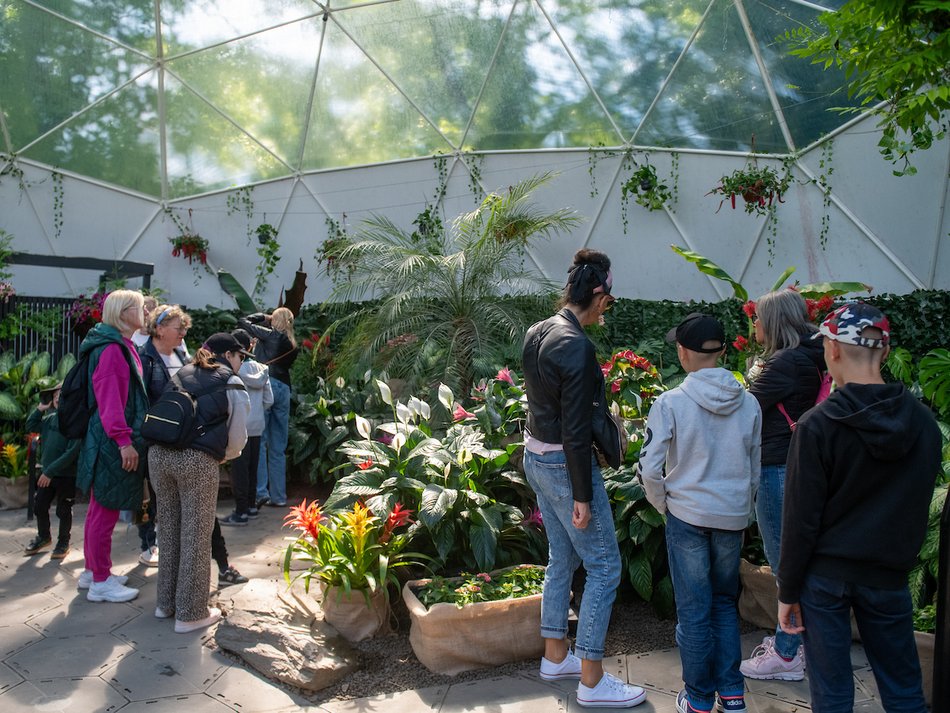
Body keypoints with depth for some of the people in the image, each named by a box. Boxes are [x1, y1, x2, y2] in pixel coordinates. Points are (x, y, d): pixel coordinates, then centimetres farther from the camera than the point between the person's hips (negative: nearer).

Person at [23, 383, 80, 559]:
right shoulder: (50, 418, 4)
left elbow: (73, 451, -23)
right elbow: (30, 427, 20)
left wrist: (51, 471, -23)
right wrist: (40, 409, 4)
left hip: (67, 474, -6)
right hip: (47, 472, 6)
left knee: (63, 510, 7)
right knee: (39, 507, 15)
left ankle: (63, 543, 24)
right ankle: (43, 537, 37)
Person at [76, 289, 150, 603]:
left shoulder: (122, 347, 15)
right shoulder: (111, 349, -16)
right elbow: (109, 398, -23)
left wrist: (131, 438, 19)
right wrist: (123, 439, -25)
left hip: (114, 442, 10)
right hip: (113, 444, -10)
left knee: (100, 509, 18)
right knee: (106, 510, -2)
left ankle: (93, 571, 30)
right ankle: (101, 582, 7)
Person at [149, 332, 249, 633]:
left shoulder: (181, 374, 21)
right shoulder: (232, 385, 7)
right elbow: (236, 438, 5)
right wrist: (221, 456, 27)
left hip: (159, 453, 5)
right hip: (198, 460, -5)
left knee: (169, 530, 19)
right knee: (196, 537, 5)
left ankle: (166, 602, 31)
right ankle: (190, 614, 12)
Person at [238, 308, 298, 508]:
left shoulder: (270, 334, 1)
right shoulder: (292, 345, 17)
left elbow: (243, 323, 4)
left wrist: (263, 317, 18)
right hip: (284, 388, 6)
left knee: (259, 441, -6)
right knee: (278, 447, 9)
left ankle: (261, 492, -13)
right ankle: (278, 496, 12)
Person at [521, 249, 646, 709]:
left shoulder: (536, 333, 5)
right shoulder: (577, 347, -23)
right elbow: (574, 429, -22)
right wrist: (582, 495, -17)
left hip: (534, 455, 9)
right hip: (563, 464, -9)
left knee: (562, 558, 21)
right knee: (604, 566, 3)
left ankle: (555, 657, 33)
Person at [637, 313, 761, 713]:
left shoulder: (671, 403, -13)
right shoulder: (748, 403, -1)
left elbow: (650, 469, -13)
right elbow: (756, 469, 7)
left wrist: (662, 503, 5)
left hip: (688, 515, -3)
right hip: (734, 517, 4)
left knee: (694, 610, 8)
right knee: (725, 603, 19)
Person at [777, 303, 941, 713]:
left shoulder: (817, 426, -15)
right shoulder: (924, 422, -2)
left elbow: (800, 520, -12)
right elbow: (919, 509, 8)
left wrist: (787, 591, -4)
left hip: (825, 574, -3)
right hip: (889, 574, 3)